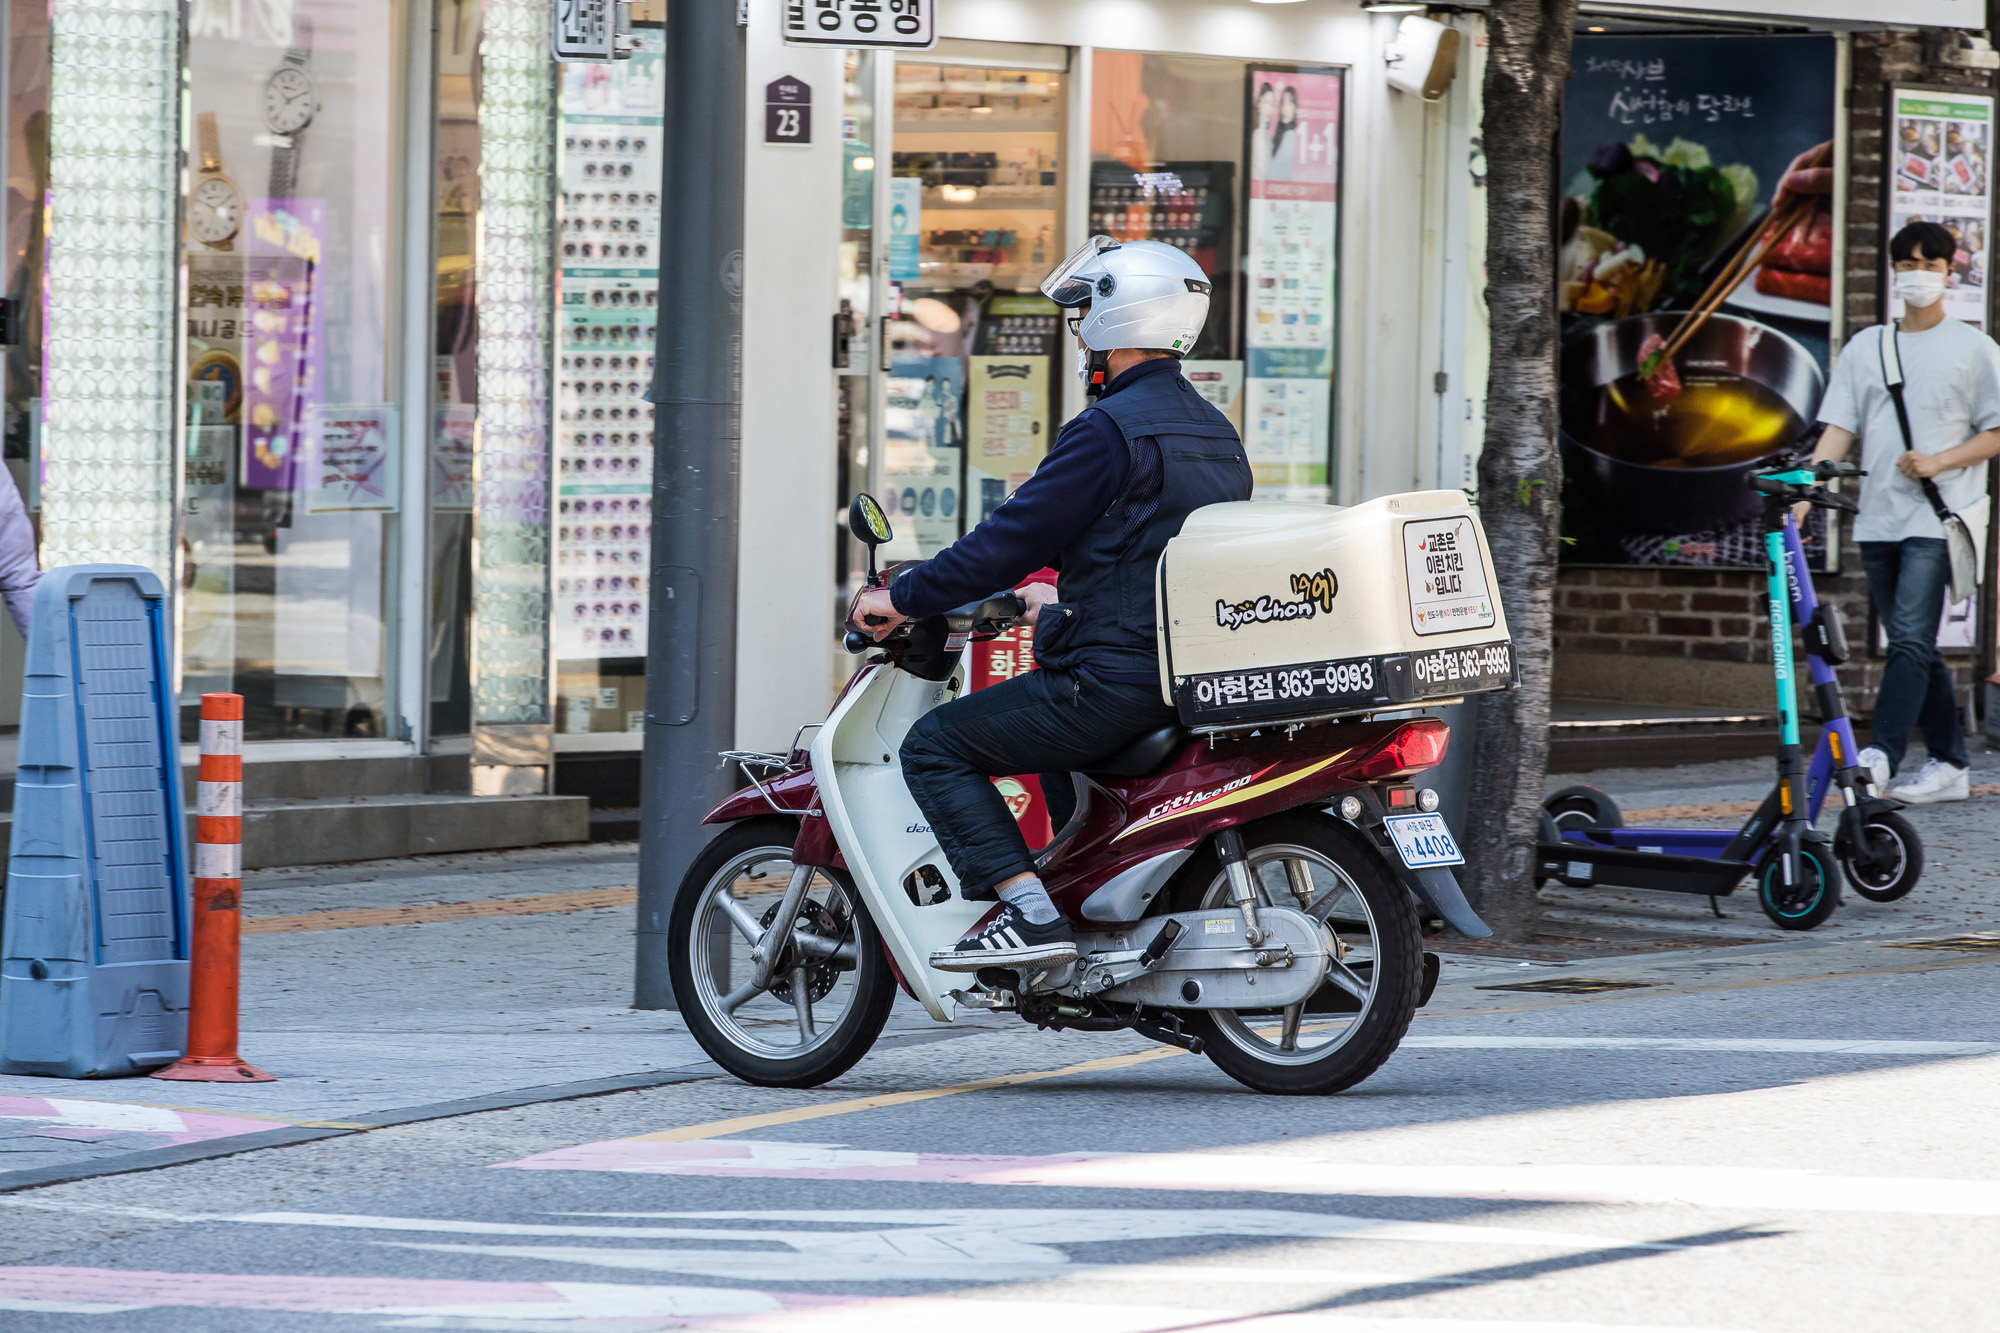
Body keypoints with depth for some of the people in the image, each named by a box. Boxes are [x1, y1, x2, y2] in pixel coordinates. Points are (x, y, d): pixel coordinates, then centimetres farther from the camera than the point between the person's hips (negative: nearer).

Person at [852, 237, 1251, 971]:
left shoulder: (1110, 430, -14)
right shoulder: (1213, 431, 15)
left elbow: (1017, 534, -15)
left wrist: (903, 599, -5)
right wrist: (1064, 600, 39)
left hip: (1118, 681, -10)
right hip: (1197, 681, 10)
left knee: (936, 746, -4)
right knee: (1053, 747, 36)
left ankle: (1028, 913, -16)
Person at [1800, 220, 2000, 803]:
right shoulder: (1865, 347, 14)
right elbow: (1840, 428, 8)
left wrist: (1937, 463, -12)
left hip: (1936, 517, -5)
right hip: (1878, 517, 5)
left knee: (1911, 639, -17)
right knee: (1912, 647, 8)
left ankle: (1881, 755, -24)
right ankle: (1949, 764, 15)